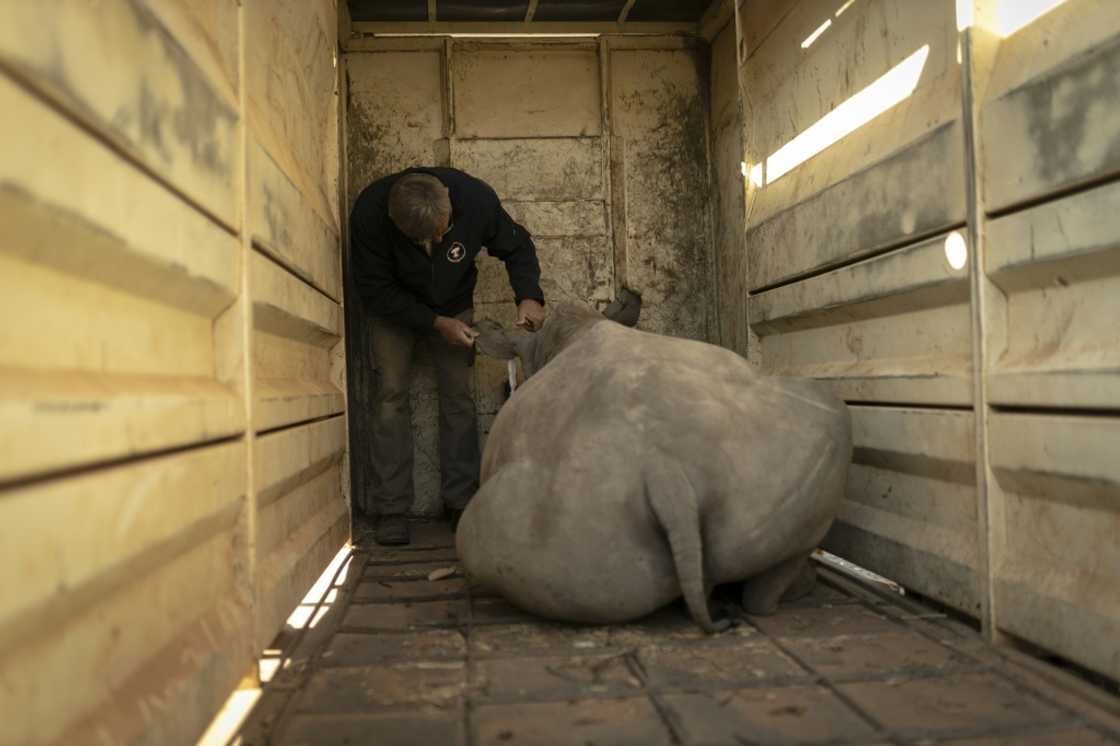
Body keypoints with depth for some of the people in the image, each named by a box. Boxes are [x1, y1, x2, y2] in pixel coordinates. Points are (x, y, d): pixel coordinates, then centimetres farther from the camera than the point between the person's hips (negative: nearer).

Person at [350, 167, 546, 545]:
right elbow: (375, 289, -23)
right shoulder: (369, 213, -34)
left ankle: (460, 502, 3)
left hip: (453, 305, 2)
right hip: (393, 308, -1)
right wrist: (435, 323, -29)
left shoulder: (475, 197, -30)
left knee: (459, 395, -5)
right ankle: (391, 509, -5)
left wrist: (529, 296, -29)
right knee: (391, 393, -10)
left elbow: (517, 246, -12)